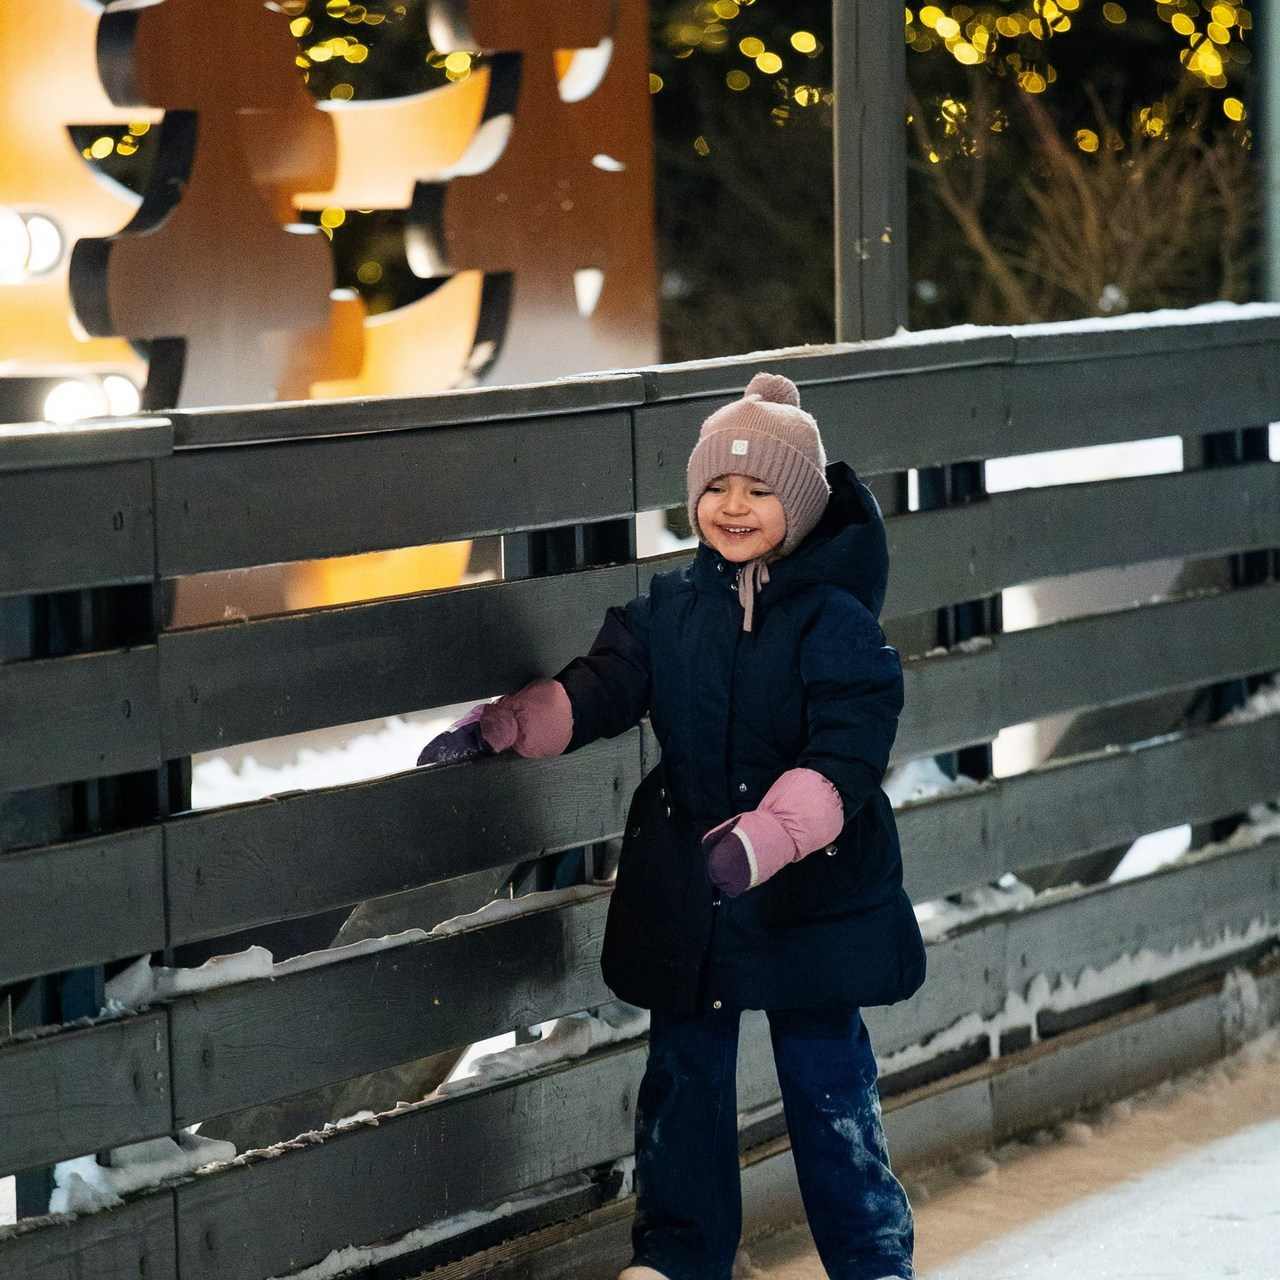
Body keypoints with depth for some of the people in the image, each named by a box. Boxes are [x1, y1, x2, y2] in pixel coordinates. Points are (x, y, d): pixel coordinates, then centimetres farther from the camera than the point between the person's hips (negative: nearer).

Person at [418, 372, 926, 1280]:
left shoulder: (836, 623, -12)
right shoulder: (670, 611, 3)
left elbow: (845, 759, -21)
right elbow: (599, 690, -4)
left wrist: (762, 838, -35)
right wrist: (504, 725, -22)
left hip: (808, 890, -5)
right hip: (685, 895, 5)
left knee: (830, 1085, 3)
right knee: (684, 1077, 14)